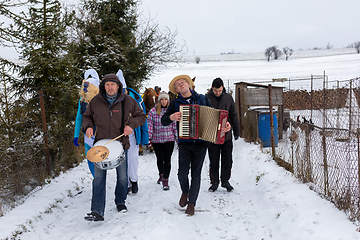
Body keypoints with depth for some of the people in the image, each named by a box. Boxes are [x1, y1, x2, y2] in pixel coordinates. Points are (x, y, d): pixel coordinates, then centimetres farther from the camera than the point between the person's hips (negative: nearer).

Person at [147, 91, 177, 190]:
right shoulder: (153, 111, -1)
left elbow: (175, 125, 3)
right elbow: (149, 125, 0)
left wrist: (177, 138, 3)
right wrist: (149, 137, -5)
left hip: (169, 139, -1)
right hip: (156, 140, 1)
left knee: (167, 160, -5)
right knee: (159, 159, 15)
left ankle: (165, 180, 1)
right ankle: (161, 175, 38)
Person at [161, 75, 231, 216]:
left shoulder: (202, 99, 7)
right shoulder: (175, 103, 5)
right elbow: (163, 121, 3)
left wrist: (224, 124, -6)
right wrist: (171, 117, -19)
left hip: (201, 143, 1)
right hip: (184, 143, 0)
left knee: (196, 174, 2)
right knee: (182, 173, -6)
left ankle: (191, 203, 15)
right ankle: (185, 192, 25)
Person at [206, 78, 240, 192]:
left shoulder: (228, 98, 3)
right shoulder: (207, 98, -4)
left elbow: (234, 115, 10)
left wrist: (236, 131, 9)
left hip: (227, 136, 2)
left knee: (227, 160, 7)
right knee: (214, 161, 6)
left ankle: (225, 181, 23)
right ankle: (214, 182, 19)